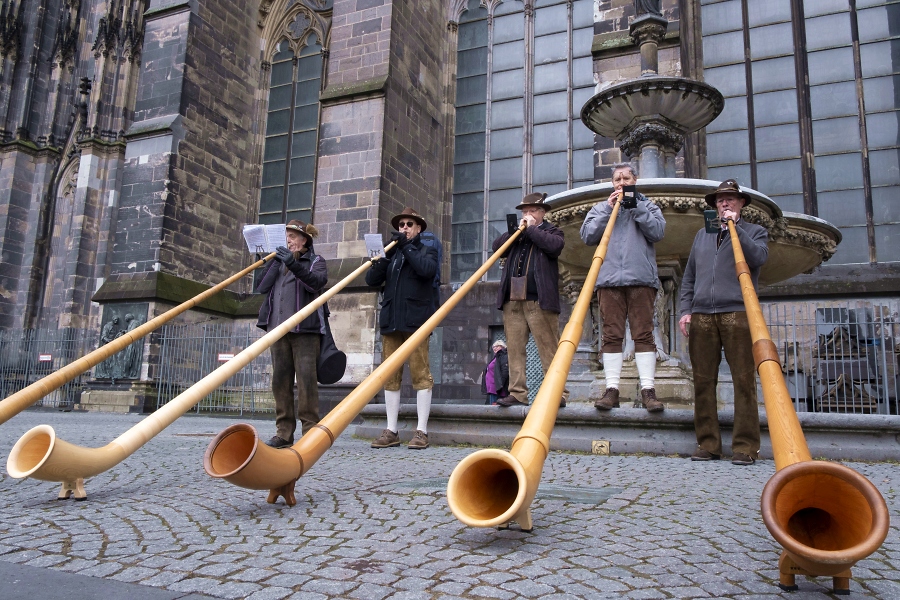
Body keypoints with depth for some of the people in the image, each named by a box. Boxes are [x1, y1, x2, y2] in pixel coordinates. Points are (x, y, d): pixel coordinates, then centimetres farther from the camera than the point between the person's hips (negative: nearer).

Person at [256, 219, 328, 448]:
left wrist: (294, 264, -24)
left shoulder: (316, 261, 10)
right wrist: (274, 263, 0)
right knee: (280, 379, 2)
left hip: (305, 328, -5)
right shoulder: (280, 262, 23)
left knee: (306, 378, -9)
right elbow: (262, 287, 10)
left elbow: (317, 281, -12)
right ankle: (284, 432, 6)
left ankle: (310, 431, -7)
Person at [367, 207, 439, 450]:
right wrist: (386, 256, -5)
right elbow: (371, 279, 8)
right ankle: (391, 431, 9)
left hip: (415, 320, -4)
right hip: (391, 321, 4)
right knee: (390, 377, 4)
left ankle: (422, 431, -2)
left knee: (420, 374, -5)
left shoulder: (427, 250, 10)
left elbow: (427, 269, -13)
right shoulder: (391, 252, 21)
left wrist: (407, 247, -6)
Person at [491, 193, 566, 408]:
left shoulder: (552, 230, 11)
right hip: (512, 300, 5)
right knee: (514, 349, 3)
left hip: (540, 300, -5)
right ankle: (517, 394, 6)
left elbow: (555, 246, -11)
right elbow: (497, 247, 9)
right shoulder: (515, 233, 24)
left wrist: (531, 229, -4)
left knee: (549, 349, -6)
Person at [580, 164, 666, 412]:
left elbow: (658, 231, 0)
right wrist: (608, 209, 0)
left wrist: (634, 205, -3)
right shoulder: (600, 208, 21)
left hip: (641, 278, -1)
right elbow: (587, 236, 5)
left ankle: (648, 389, -6)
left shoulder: (648, 206, 19)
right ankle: (612, 388, -2)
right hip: (609, 279, 1)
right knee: (611, 335, -2)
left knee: (643, 334, -5)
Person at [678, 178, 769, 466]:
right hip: (702, 315, 3)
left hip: (737, 313, -3)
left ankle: (745, 446, -4)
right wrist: (685, 310, 8)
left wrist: (735, 227, -5)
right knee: (703, 382, 0)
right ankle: (708, 444, 6)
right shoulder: (702, 235, 25)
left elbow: (758, 257, -6)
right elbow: (689, 276, 20)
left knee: (744, 381, -7)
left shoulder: (754, 232, 16)